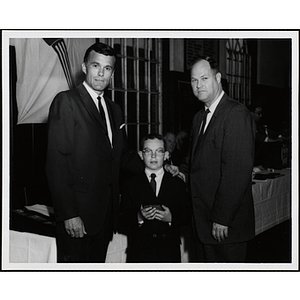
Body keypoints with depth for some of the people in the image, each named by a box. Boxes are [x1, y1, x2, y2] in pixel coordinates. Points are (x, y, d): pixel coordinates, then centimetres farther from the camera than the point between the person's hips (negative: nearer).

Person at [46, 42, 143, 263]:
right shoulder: (66, 101, -6)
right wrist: (68, 214, -17)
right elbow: (57, 162, -12)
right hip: (78, 213, -6)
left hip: (106, 211, 7)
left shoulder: (114, 109, 17)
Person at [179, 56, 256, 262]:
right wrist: (181, 172, 2)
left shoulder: (236, 114, -15)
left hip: (226, 224, -8)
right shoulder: (199, 117, 15)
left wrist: (222, 218, -21)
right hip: (203, 220, 8)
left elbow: (238, 170, -21)